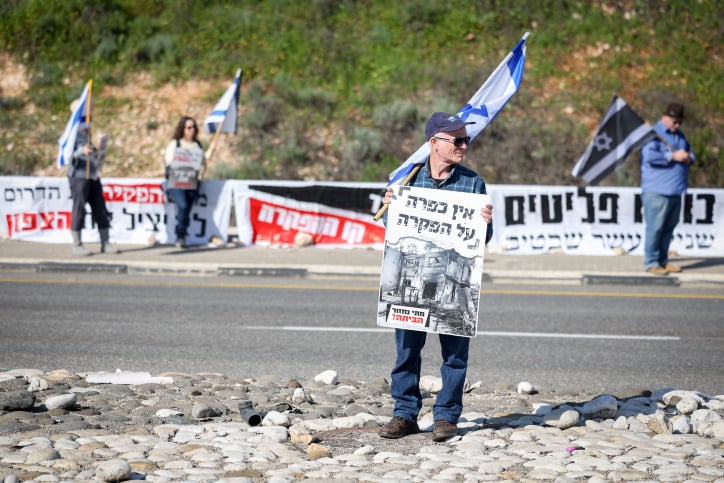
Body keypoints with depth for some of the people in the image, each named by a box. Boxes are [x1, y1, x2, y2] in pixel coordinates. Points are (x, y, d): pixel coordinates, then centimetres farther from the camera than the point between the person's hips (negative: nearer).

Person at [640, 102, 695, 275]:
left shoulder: (679, 135, 20)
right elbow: (649, 156, -21)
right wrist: (673, 156, -18)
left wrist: (688, 157, 2)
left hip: (675, 190, 8)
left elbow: (690, 152, 27)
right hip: (657, 191, -8)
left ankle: (663, 261, 17)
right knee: (655, 227, -7)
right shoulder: (654, 134, -7)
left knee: (669, 228, 10)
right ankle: (651, 263, -3)